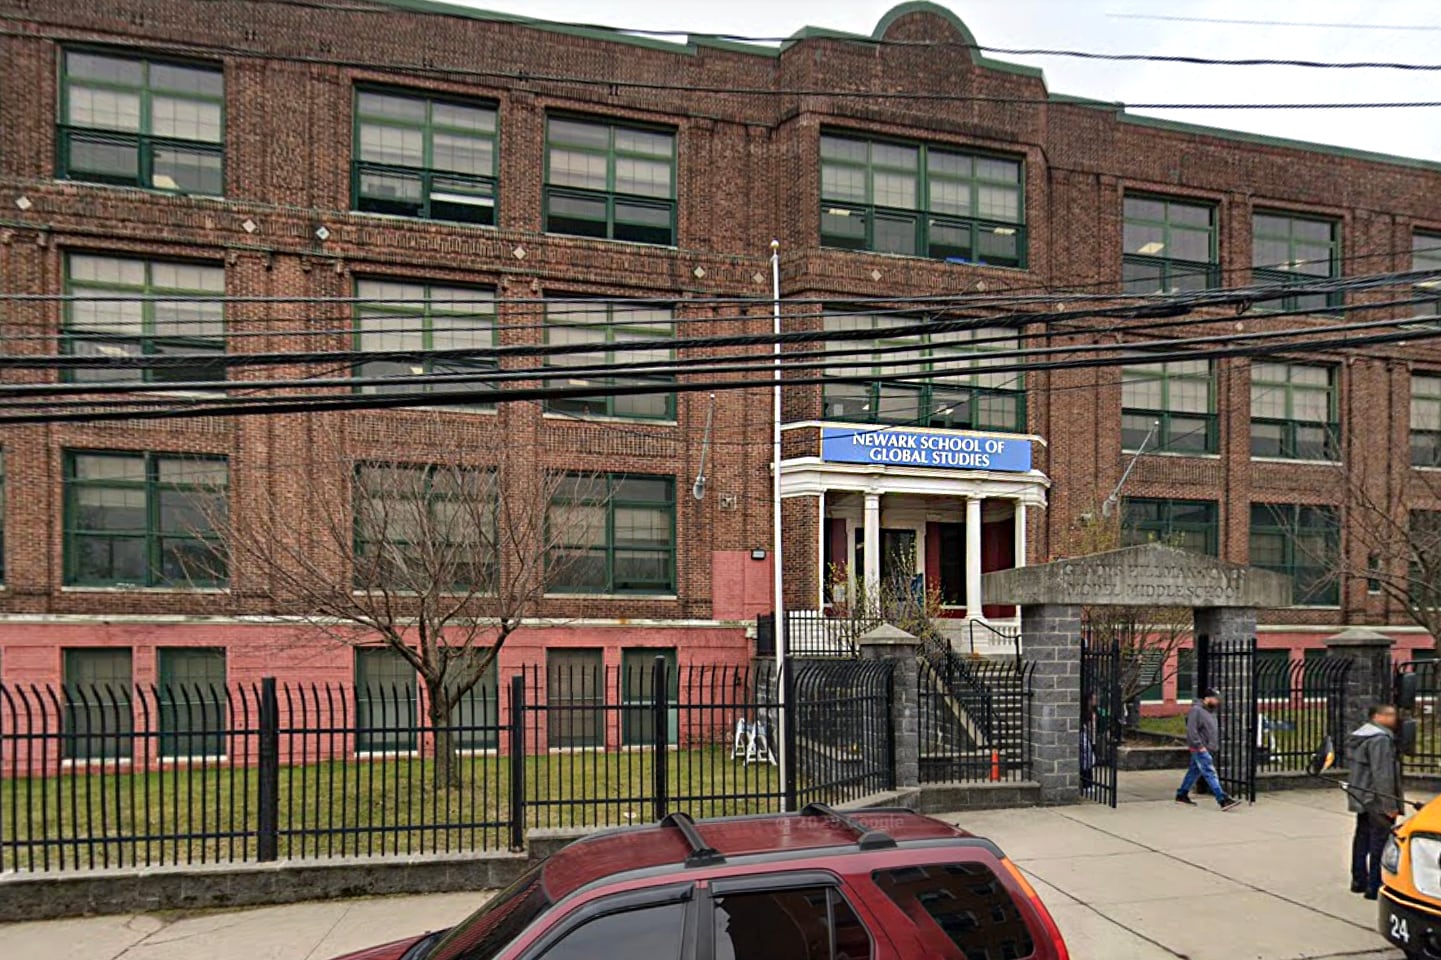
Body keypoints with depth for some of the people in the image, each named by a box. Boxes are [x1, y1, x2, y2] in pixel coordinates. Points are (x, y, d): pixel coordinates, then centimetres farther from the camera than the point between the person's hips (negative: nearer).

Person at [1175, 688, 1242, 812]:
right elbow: (1191, 730, -20)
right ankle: (1223, 800, -17)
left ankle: (1181, 795, 23)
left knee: (1194, 771, 14)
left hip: (1208, 749, 10)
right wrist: (1199, 746, -21)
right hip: (1200, 749, -10)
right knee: (1210, 774, -12)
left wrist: (1215, 745, 16)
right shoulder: (1196, 710, -15)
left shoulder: (1210, 711, 16)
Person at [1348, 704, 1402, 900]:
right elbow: (1382, 775, -23)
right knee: (1380, 842, -5)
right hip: (1377, 802, -10)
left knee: (1362, 838, 17)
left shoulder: (1357, 736, 14)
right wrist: (1390, 805, -22)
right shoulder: (1381, 739, -19)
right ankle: (1375, 887, -3)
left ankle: (1358, 880, 25)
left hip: (1360, 799, 10)